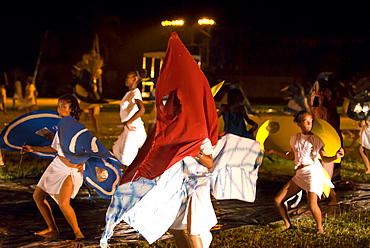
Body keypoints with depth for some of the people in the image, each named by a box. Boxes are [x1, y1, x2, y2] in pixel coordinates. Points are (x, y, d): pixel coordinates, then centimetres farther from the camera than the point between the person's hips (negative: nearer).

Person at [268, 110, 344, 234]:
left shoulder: (315, 139, -2)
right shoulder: (294, 139, 11)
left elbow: (324, 158, -4)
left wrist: (335, 156, -23)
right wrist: (274, 152, 24)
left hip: (313, 171, -6)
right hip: (299, 174, 6)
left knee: (312, 205, -22)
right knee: (278, 200, 3)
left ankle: (320, 227, 5)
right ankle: (287, 224, 23)